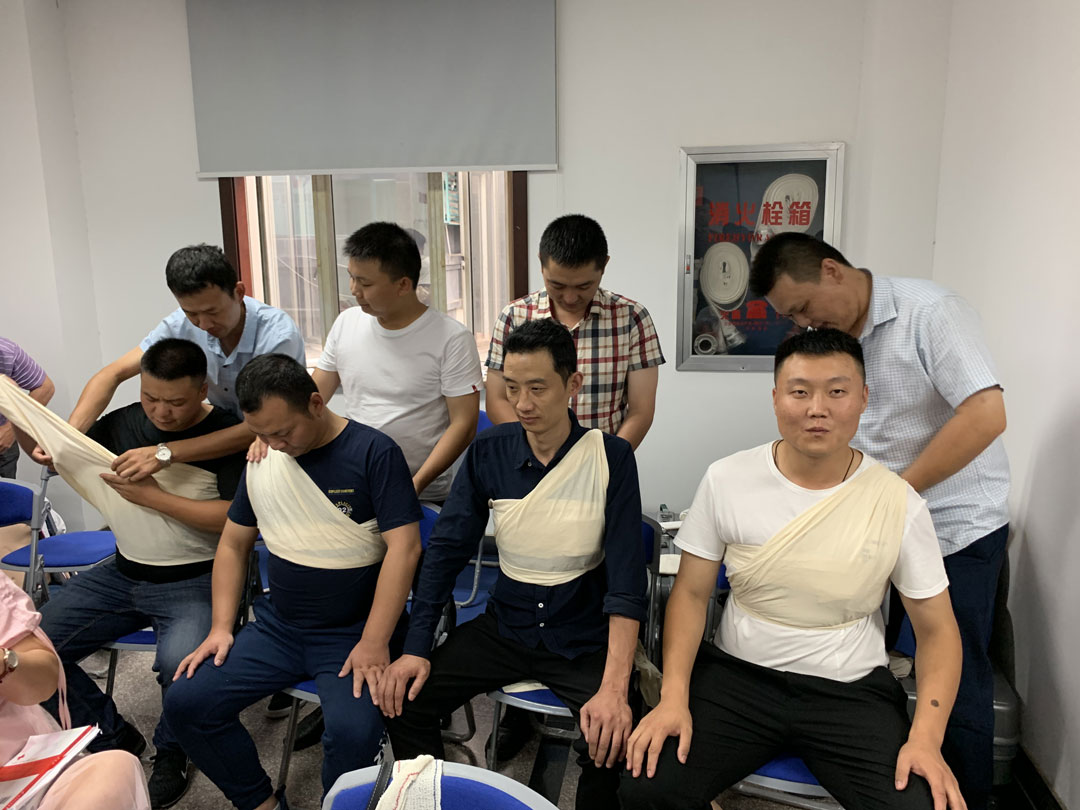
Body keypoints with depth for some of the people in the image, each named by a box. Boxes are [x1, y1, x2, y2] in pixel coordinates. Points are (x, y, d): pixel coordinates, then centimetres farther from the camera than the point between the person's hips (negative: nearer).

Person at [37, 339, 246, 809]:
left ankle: (172, 752, 4)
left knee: (180, 663, -32)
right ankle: (115, 739, 16)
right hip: (122, 575, 6)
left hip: (195, 581, -6)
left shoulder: (226, 434, -12)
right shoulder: (123, 423, 4)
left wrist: (152, 497, -20)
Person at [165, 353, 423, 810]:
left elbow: (403, 547, -18)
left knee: (353, 733, -29)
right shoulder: (261, 460, 5)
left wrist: (373, 644, -21)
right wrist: (221, 626, 5)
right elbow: (233, 543, 15)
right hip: (279, 626, 6)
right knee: (185, 703, -6)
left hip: (355, 632, -6)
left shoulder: (373, 452, -13)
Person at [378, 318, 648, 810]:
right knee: (403, 701, -12)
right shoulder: (488, 452, -3)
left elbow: (626, 582, -17)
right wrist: (416, 646, -10)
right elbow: (446, 549, -1)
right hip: (504, 625, 3)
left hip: (583, 639, -3)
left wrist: (614, 688, -26)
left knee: (614, 740, -27)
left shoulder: (611, 458, -13)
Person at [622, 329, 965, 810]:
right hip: (737, 675, 0)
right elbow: (692, 593, 0)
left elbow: (936, 629, 0)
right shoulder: (725, 480, -6)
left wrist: (926, 738, -14)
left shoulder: (899, 504, -7)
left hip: (851, 691, 0)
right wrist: (674, 697, -12)